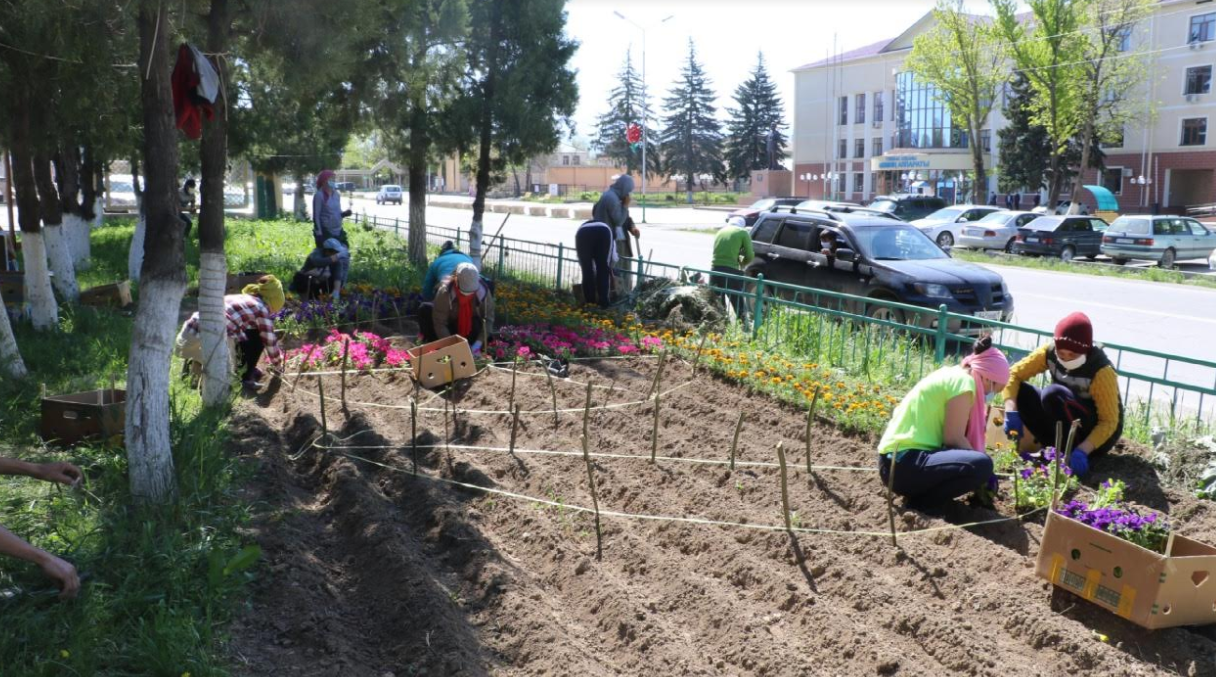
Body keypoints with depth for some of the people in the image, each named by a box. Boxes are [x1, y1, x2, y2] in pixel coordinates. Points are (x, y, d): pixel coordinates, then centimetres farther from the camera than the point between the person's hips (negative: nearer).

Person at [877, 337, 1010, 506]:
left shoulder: (952, 374, 19)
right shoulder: (964, 381, -9)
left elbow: (952, 434, 20)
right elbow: (953, 438, -13)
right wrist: (983, 472, -1)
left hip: (896, 457, 10)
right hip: (904, 463, -10)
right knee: (981, 465, -24)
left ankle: (918, 491, 9)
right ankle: (919, 501, -8)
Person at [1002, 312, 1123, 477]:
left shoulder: (1101, 371, -26)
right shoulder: (1050, 352, -13)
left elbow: (1109, 422, -26)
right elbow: (1014, 374, -12)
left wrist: (1082, 450, -39)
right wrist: (1011, 411, -28)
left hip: (1097, 432, -6)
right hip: (1066, 429, 6)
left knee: (1053, 394, -32)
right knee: (1020, 390, -16)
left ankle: (1069, 453, -16)